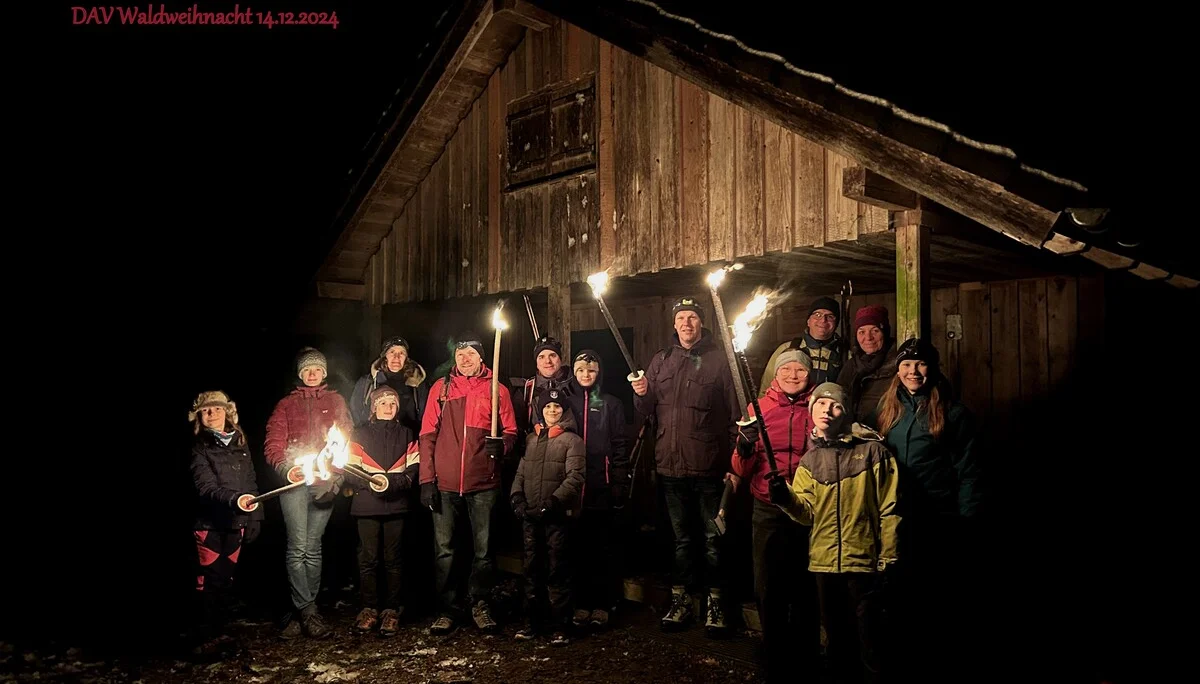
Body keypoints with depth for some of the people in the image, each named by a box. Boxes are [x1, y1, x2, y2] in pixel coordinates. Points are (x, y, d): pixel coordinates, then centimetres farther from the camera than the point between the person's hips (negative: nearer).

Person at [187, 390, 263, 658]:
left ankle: (219, 631, 20)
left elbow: (251, 482, 12)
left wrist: (254, 518, 7)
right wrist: (234, 500, -34)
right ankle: (207, 637, 6)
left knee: (227, 578, 10)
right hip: (209, 523, -4)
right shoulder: (198, 448, -4)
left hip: (235, 523, 4)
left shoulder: (240, 443, 11)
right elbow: (207, 487, -17)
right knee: (210, 580, -3)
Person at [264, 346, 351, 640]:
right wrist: (286, 467, -12)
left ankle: (302, 613, 8)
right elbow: (273, 444, 8)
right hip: (294, 480, -1)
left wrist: (337, 476, -6)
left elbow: (346, 438, 7)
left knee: (312, 547, 2)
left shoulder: (335, 401, 16)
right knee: (298, 546, -11)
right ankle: (308, 611, -8)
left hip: (325, 481, 1)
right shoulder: (286, 404, 16)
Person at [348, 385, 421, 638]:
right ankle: (369, 608, 11)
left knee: (393, 558, 2)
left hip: (397, 505, 1)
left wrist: (393, 482, -12)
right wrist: (371, 483, -15)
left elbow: (414, 470, 6)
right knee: (368, 558, 1)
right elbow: (352, 470, 2)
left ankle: (391, 611, 8)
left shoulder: (407, 435, 14)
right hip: (367, 505, 0)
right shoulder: (360, 434, 10)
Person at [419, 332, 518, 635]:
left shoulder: (497, 390, 5)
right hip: (445, 483, 1)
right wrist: (427, 479, -2)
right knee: (444, 549, 5)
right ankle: (447, 609, 16)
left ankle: (480, 605, 21)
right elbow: (427, 435, 5)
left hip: (483, 483, 0)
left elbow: (510, 431, 6)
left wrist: (501, 444, -18)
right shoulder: (440, 388, 7)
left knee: (483, 548, 6)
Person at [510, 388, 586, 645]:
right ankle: (532, 622, 23)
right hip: (531, 516, 5)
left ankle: (560, 627, 6)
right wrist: (517, 497, -1)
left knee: (558, 571, -1)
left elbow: (575, 477, -12)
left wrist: (552, 503, -19)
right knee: (532, 570, 12)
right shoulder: (532, 440, 15)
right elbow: (521, 472, 17)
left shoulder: (572, 440, -2)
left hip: (558, 516, -5)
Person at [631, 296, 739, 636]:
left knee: (713, 538, 5)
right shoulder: (661, 360, 10)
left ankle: (715, 604, 17)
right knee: (681, 538, 15)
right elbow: (646, 410, 13)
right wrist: (642, 394, -10)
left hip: (709, 467, -4)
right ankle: (681, 601, 25)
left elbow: (735, 414, -4)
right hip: (671, 465, 4)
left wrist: (734, 461, -10)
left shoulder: (719, 360, -2)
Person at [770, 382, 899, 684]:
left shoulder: (872, 450, -3)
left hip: (863, 560, -4)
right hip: (824, 562, 4)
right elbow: (807, 512, -2)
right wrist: (785, 498, -22)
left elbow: (888, 509, -3)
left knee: (868, 640, 4)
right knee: (836, 639, 16)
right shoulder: (810, 460, 9)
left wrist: (888, 558, -6)